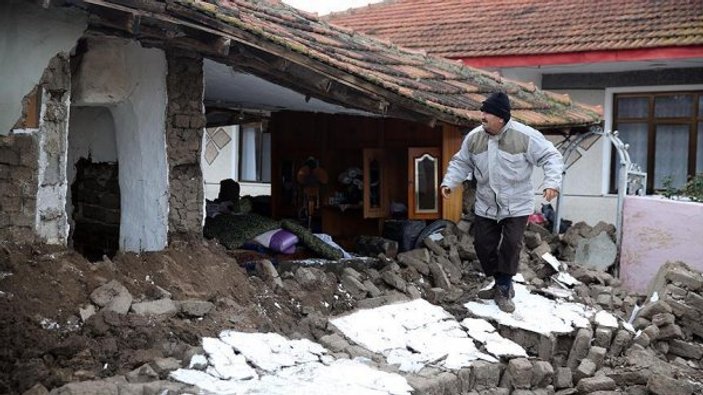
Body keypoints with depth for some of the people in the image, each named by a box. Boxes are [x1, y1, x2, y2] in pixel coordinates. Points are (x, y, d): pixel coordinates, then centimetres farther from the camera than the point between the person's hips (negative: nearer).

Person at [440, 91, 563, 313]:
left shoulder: (525, 136, -19)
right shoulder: (474, 137, -6)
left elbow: (551, 157, -15)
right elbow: (461, 162, 8)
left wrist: (552, 182, -29)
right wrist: (449, 182, -6)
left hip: (516, 206, -4)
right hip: (486, 206, 4)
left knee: (511, 246, -7)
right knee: (484, 245, 7)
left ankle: (503, 290, 8)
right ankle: (501, 284, 26)